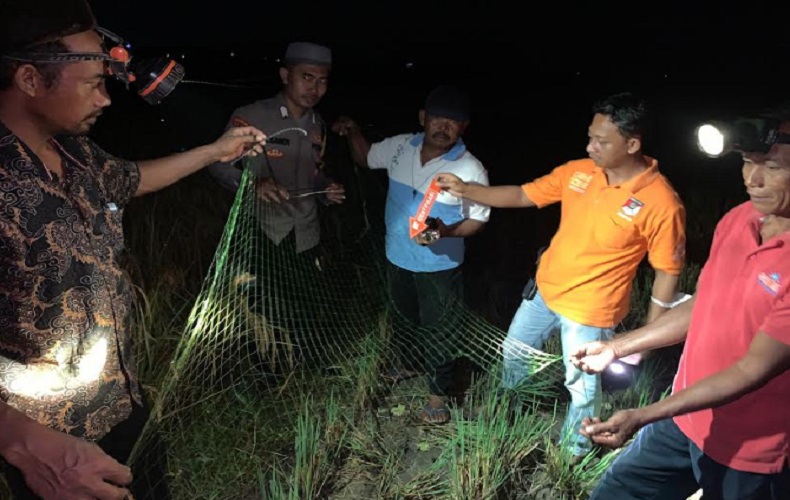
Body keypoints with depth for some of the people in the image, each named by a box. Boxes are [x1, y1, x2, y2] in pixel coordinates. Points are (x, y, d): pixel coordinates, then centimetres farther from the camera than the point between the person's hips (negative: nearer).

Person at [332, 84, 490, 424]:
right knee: (404, 316, 26)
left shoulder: (470, 170, -21)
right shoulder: (400, 147, -8)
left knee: (438, 329, 10)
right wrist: (353, 133, -9)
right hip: (398, 256, 5)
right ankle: (410, 365, 53)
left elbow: (478, 220, -13)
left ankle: (438, 393, 30)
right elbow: (365, 158, 10)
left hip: (440, 266, -5)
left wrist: (446, 231, -31)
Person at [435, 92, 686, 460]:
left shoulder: (660, 202, -24)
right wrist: (465, 189, -11)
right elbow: (523, 195, -1)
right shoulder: (577, 172, -8)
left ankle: (573, 451, 43)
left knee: (581, 387, 14)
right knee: (514, 351, 26)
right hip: (544, 290, 6)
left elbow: (667, 272, -15)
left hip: (590, 311, -6)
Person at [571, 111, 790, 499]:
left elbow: (753, 370, -24)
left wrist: (641, 417, -26)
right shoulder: (735, 220, -3)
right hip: (683, 419, 6)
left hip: (747, 452, -6)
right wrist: (616, 347, 8)